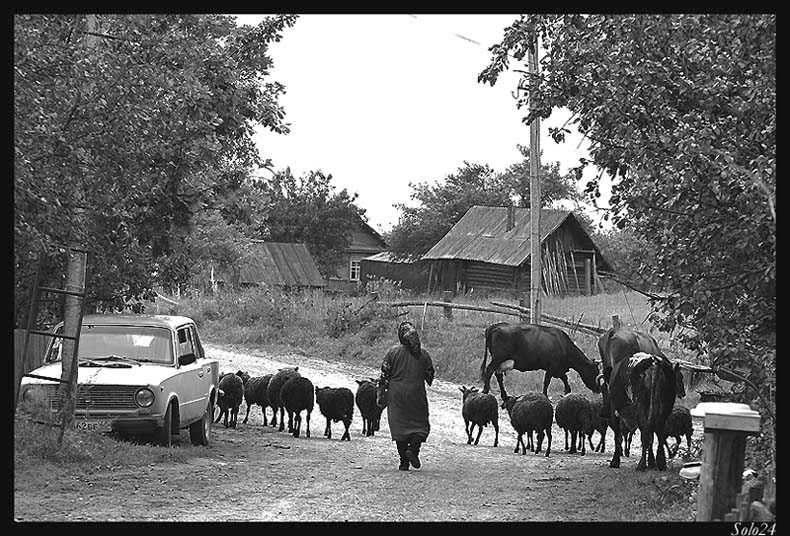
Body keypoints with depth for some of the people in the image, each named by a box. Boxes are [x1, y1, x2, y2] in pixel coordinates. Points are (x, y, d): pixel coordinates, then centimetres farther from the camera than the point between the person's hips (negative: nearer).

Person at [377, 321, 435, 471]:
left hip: (396, 395, 1)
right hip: (416, 395, -1)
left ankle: (404, 462, 3)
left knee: (399, 426, 6)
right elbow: (430, 376, 6)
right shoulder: (423, 354, -2)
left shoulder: (393, 352, -3)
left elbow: (384, 374, -2)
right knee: (421, 425, 10)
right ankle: (413, 449, -15)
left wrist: (380, 395, 5)